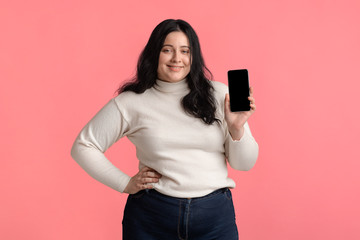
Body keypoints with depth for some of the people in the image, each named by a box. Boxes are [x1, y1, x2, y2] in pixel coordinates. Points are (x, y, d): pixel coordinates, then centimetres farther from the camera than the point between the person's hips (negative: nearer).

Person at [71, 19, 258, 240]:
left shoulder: (219, 95, 1)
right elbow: (83, 146, 4)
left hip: (215, 217, 1)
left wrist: (237, 129, -14)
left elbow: (244, 163, 4)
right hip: (151, 218, -1)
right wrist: (125, 184, -1)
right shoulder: (131, 103, -2)